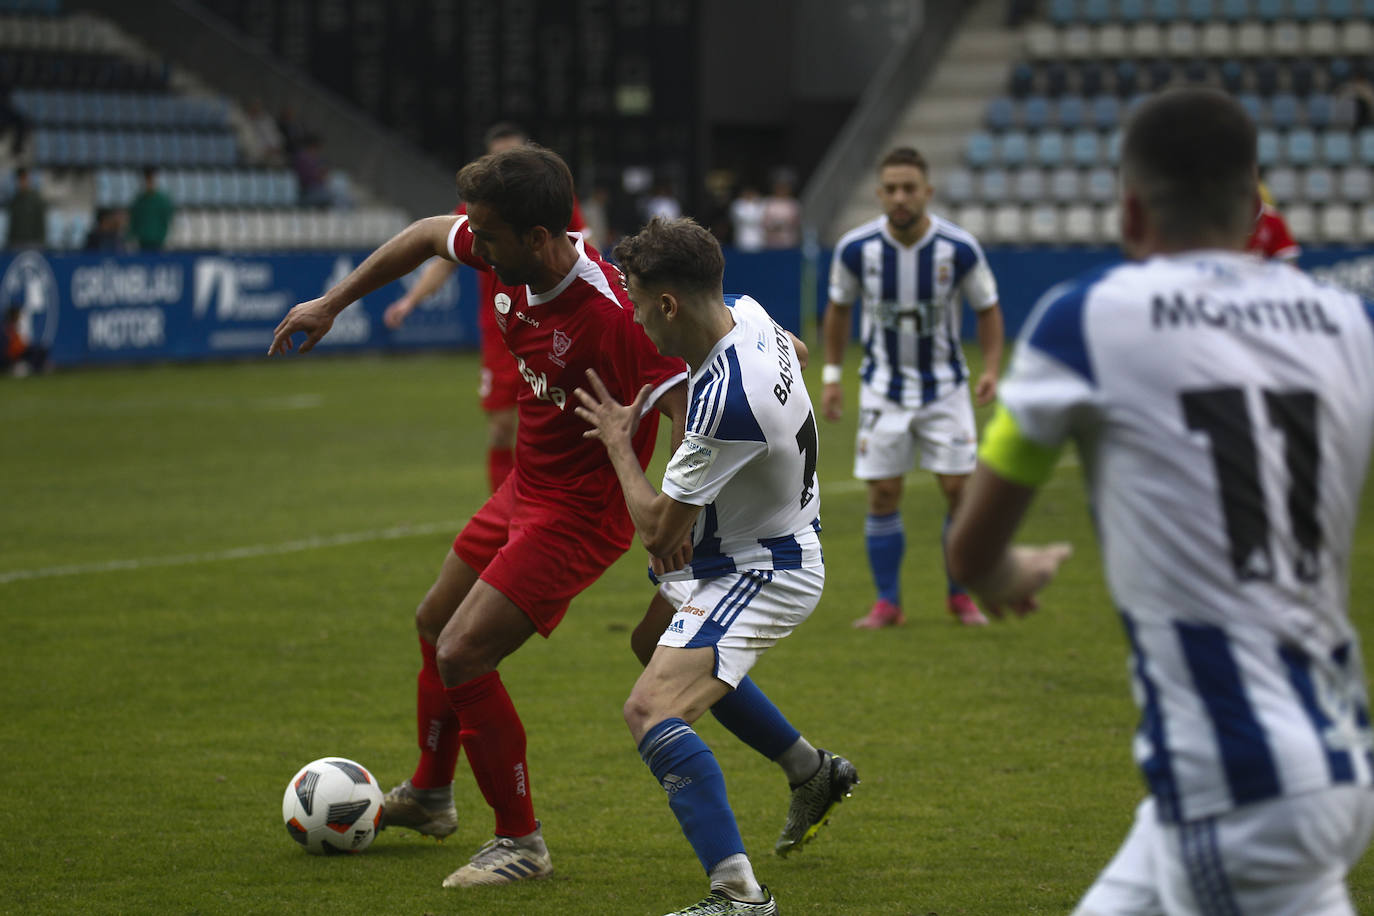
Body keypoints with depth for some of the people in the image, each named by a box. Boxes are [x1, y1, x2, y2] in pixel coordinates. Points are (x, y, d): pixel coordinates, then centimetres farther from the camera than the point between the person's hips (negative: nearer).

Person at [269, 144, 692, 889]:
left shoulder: (611, 316, -34)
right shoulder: (509, 264, -9)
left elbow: (687, 407, -37)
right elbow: (429, 235, 11)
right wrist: (332, 303, 15)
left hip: (577, 512, -9)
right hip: (526, 488, 9)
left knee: (462, 657, -15)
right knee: (435, 623, 24)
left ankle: (520, 841, 3)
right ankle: (428, 796, 47)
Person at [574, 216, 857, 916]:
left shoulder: (725, 402, -34)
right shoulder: (746, 312, -8)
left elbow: (657, 528, -24)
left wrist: (617, 441, -5)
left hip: (761, 575, -11)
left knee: (652, 708, -25)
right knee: (656, 640, 35)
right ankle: (811, 771, 46)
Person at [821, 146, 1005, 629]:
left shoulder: (960, 248, -15)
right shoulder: (856, 248, -13)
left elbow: (988, 309, -1)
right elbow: (838, 308, 5)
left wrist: (991, 369, -14)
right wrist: (832, 374, 4)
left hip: (945, 386, 0)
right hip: (883, 386, 1)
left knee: (960, 490, -4)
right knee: (882, 495, -2)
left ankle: (960, 595, 13)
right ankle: (887, 603, 9)